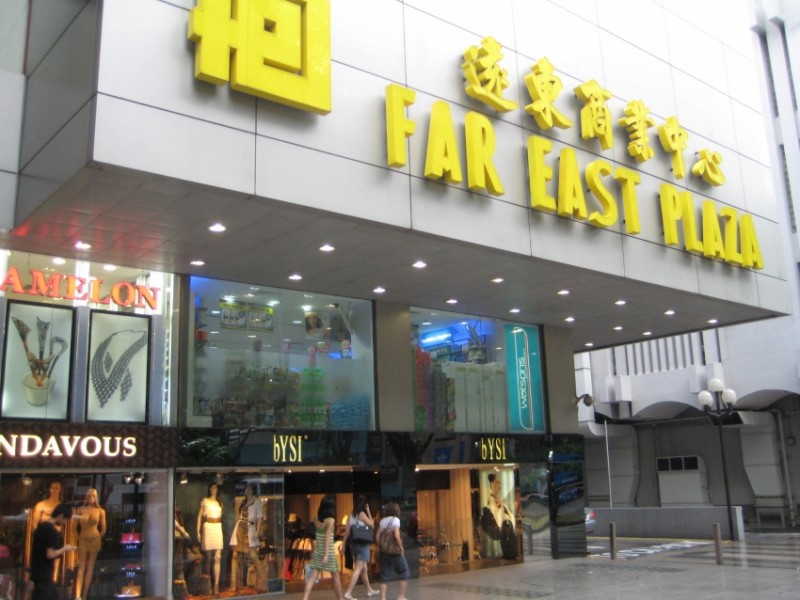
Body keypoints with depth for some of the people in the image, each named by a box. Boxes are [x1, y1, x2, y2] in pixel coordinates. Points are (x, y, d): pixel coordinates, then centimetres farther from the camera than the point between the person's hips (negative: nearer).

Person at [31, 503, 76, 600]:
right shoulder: (52, 530, -19)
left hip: (38, 573, 10)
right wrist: (64, 549, -6)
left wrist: (60, 551, 15)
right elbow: (50, 554, -22)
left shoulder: (41, 526, 10)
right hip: (43, 575, -10)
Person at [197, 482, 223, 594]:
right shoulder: (205, 501, 5)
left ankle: (216, 584, -9)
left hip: (218, 528, 3)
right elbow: (199, 516, 2)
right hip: (208, 527, -3)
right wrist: (198, 531, -6)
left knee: (217, 558, -6)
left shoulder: (220, 503, 17)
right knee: (208, 557, 0)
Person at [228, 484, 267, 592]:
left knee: (253, 556, -9)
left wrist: (257, 532, -13)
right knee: (235, 556, 2)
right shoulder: (243, 501, 19)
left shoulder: (256, 501, 2)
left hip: (249, 529, -6)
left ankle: (262, 583, -1)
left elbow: (260, 517, -4)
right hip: (239, 528, 6)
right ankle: (234, 585, 7)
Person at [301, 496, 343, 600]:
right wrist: (326, 555, -20)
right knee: (336, 577, 14)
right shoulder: (331, 520, -12)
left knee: (312, 578, 1)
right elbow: (327, 538, -18)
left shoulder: (316, 519, 2)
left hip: (317, 552, 4)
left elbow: (315, 536, 8)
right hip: (328, 552, -4)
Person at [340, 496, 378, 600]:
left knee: (364, 568, 19)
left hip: (354, 543, 7)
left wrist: (343, 545, 8)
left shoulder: (352, 515, 6)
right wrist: (368, 512, 0)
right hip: (362, 544, -7)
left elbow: (347, 531, 5)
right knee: (358, 569, -7)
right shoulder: (362, 514, -13)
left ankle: (369, 590, 32)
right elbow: (372, 525, -3)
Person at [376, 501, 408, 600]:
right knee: (403, 572, 11)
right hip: (395, 552, -5)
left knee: (384, 576, 9)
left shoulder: (382, 521, 8)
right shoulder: (395, 519, -10)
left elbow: (378, 536, 5)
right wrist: (401, 548, -10)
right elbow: (397, 536, -20)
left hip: (384, 551, 5)